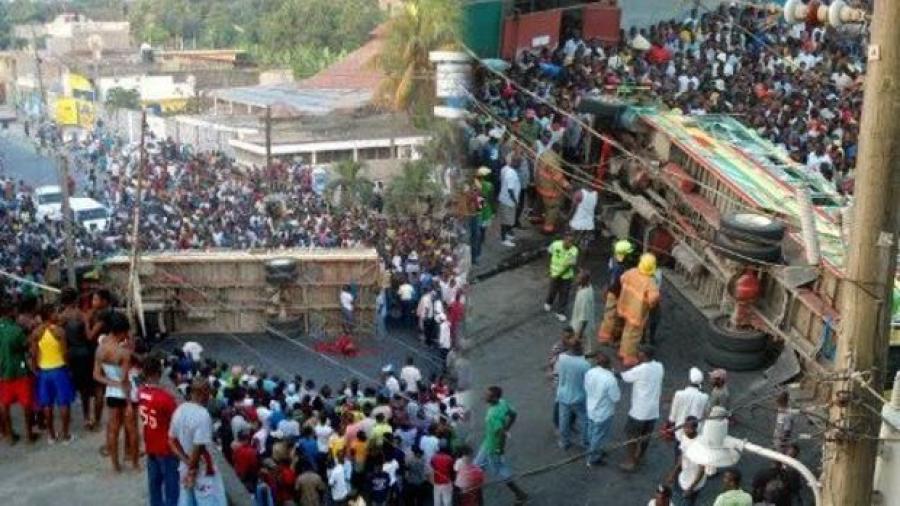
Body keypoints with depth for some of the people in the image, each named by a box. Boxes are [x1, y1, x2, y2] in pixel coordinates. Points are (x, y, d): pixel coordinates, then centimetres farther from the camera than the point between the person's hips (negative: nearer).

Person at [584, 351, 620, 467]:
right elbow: (616, 397, -21)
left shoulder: (588, 373, -13)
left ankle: (594, 451, 49)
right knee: (598, 436, 14)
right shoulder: (610, 378, -32)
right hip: (603, 413, -6)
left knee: (592, 433, 27)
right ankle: (593, 459, 31)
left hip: (591, 410, 6)